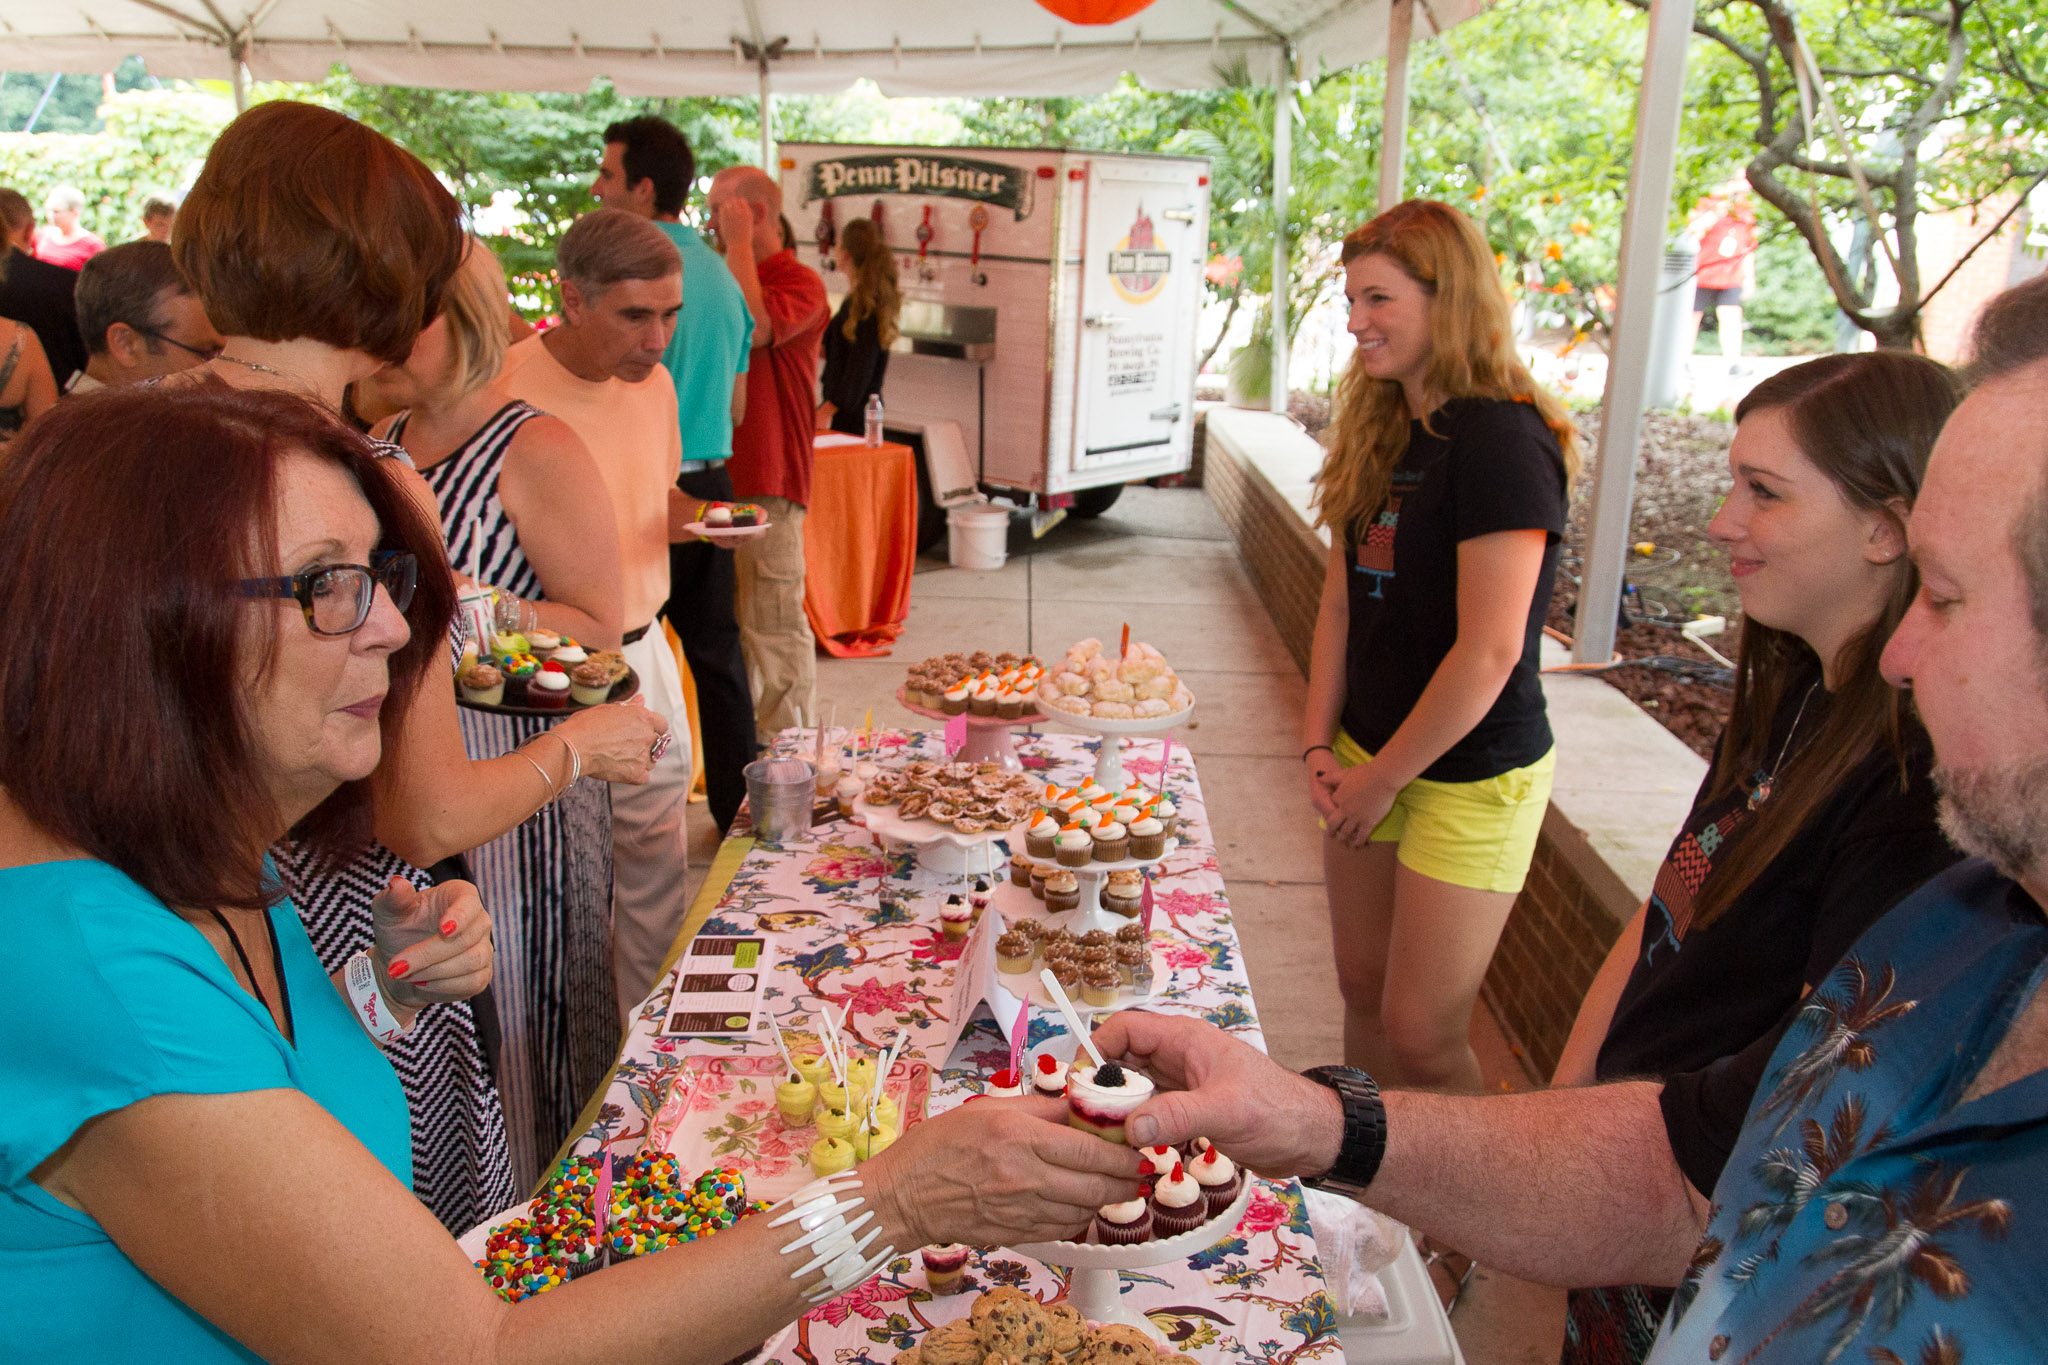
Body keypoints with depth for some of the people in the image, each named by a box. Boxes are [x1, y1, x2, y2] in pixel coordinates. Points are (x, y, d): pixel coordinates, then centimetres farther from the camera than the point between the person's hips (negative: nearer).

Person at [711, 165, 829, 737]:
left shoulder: (800, 282, -7)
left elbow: (752, 328, -26)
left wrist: (738, 242, -16)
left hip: (765, 481, -9)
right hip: (717, 476, 9)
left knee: (774, 623, -5)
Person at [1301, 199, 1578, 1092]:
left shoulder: (1501, 440, -18)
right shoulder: (1381, 430, 8)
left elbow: (1489, 651, -21)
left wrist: (1383, 777, -12)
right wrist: (1321, 748, 2)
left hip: (1470, 775, -7)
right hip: (1369, 758, 7)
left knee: (1421, 1035, -1)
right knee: (1365, 995, 16)